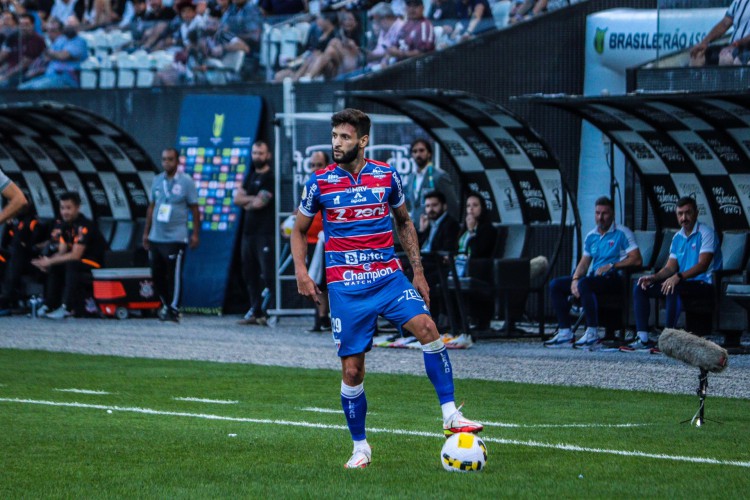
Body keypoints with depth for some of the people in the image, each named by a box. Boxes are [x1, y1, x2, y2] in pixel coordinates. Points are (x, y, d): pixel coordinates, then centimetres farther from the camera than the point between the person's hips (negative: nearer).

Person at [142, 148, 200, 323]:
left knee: (174, 275, -7)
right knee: (157, 275, 9)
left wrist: (195, 234, -5)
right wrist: (146, 232, 16)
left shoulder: (186, 182, -3)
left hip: (176, 238, -5)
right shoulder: (157, 181, 11)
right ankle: (166, 305, 25)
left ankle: (174, 310, 0)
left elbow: (194, 209, -1)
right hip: (156, 238, 5)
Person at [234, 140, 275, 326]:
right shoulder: (250, 176, 19)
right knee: (250, 273, 7)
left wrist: (247, 203, 5)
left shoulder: (271, 177, -5)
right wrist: (253, 199, -5)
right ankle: (255, 313, 10)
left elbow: (260, 202, -13)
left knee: (266, 273, -12)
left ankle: (260, 312, -15)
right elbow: (237, 198, 11)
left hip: (265, 232, -8)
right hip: (249, 231, 8)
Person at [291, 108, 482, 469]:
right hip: (346, 286, -1)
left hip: (389, 276, 1)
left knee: (427, 327, -22)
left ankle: (450, 416, -19)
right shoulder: (320, 182, 1)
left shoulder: (386, 175, 4)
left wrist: (417, 271, 12)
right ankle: (360, 448, 14)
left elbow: (404, 223, 18)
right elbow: (299, 230, 12)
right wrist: (301, 271, -3)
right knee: (352, 370, -3)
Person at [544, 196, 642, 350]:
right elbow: (584, 262, 16)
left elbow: (636, 259, -10)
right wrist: (575, 279, -5)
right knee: (556, 285, -4)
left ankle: (592, 334, -38)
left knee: (584, 284, -37)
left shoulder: (622, 233, -2)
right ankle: (565, 333, -12)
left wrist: (611, 266, -17)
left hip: (614, 278, -8)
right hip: (593, 277, 8)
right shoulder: (591, 236, 18)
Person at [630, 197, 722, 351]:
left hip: (704, 285, -8)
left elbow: (703, 265, -21)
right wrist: (654, 277, -7)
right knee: (640, 288, -2)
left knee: (674, 288, -39)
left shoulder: (705, 233, -9)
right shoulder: (678, 238, 15)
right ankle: (643, 338, -11)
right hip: (684, 282, 8)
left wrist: (679, 277, -33)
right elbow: (670, 267, 14)